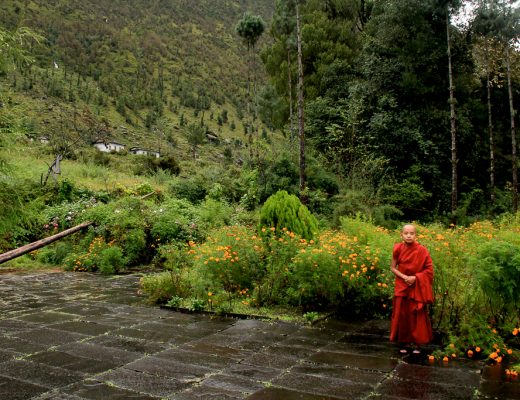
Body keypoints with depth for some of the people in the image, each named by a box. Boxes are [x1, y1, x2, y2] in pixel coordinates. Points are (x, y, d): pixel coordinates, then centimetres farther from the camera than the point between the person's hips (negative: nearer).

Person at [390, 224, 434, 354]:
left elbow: (429, 269, -6)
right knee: (402, 314, 6)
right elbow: (393, 268, 1)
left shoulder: (422, 250, -13)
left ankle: (417, 343, 18)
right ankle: (403, 342, 20)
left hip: (417, 287, -2)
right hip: (402, 286, 2)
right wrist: (405, 277, -14)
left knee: (417, 315, 3)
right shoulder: (398, 249, -8)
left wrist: (415, 277, -16)